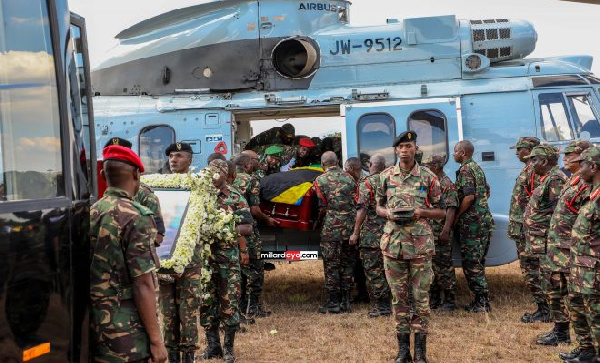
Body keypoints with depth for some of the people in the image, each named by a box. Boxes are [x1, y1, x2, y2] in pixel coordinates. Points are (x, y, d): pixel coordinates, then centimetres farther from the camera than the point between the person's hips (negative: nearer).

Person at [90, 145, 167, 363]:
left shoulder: (90, 214, 6)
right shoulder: (136, 217, -15)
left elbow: (95, 274, 13)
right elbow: (143, 286, -17)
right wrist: (156, 339, -13)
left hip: (93, 327, 7)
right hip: (125, 331, -7)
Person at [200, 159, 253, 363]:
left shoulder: (236, 198, -3)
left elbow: (248, 227, -10)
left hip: (228, 259, -3)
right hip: (204, 258, 4)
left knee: (229, 303, 2)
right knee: (206, 303, 8)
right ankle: (212, 345, 19)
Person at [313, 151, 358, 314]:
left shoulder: (320, 181, -2)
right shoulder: (349, 178, 9)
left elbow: (323, 207, -4)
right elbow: (357, 204, 8)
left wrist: (317, 220, 15)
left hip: (332, 227, -4)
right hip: (351, 227, 4)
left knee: (331, 264, 3)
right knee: (347, 264, 12)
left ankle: (334, 302, 4)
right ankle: (346, 301, 15)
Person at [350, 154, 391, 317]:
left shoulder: (366, 183, -8)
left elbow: (362, 209, -16)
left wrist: (355, 233, -13)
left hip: (371, 235, -6)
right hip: (388, 234, 6)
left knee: (373, 271, -1)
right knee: (385, 270, 13)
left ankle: (380, 306, -2)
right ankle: (386, 304, 17)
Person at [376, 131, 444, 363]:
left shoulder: (428, 178, 0)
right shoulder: (386, 176, 6)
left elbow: (440, 211, 5)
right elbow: (378, 207, 14)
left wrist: (421, 212, -14)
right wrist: (388, 213, -8)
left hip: (420, 244, -2)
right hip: (393, 243, 2)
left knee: (421, 297, 2)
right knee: (399, 296, 7)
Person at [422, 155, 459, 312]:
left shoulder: (447, 185, -10)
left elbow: (451, 209, -17)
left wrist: (446, 231, -24)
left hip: (441, 234, -9)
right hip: (428, 233, 9)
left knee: (444, 266, -5)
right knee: (431, 267, 12)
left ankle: (449, 300, 1)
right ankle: (433, 299, 20)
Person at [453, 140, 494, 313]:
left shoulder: (465, 170, -13)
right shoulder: (478, 168, 17)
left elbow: (469, 197, -22)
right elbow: (487, 192, 25)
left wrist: (456, 216, -13)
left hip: (471, 222, -10)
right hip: (484, 219, 10)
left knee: (471, 264, -5)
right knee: (478, 262, 14)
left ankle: (482, 302, -5)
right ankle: (482, 300, 17)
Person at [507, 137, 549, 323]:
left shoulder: (535, 171, -16)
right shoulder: (527, 170, 16)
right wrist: (514, 228, 21)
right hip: (521, 230, 10)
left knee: (531, 272, -6)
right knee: (528, 272, 14)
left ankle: (545, 311, 0)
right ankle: (543, 308, 19)